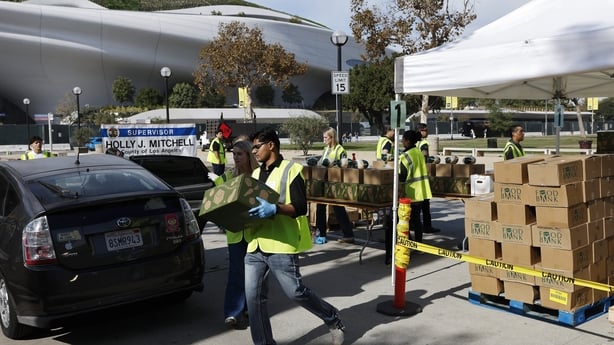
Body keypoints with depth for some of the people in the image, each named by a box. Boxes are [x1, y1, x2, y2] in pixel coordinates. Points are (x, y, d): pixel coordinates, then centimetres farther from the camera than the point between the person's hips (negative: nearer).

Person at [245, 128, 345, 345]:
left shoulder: (290, 170, -5)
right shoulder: (255, 174, 18)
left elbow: (300, 207, -14)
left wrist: (274, 209, -30)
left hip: (281, 245, -7)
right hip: (255, 246, 7)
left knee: (296, 292, 1)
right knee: (254, 297, 4)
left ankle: (332, 319, 26)